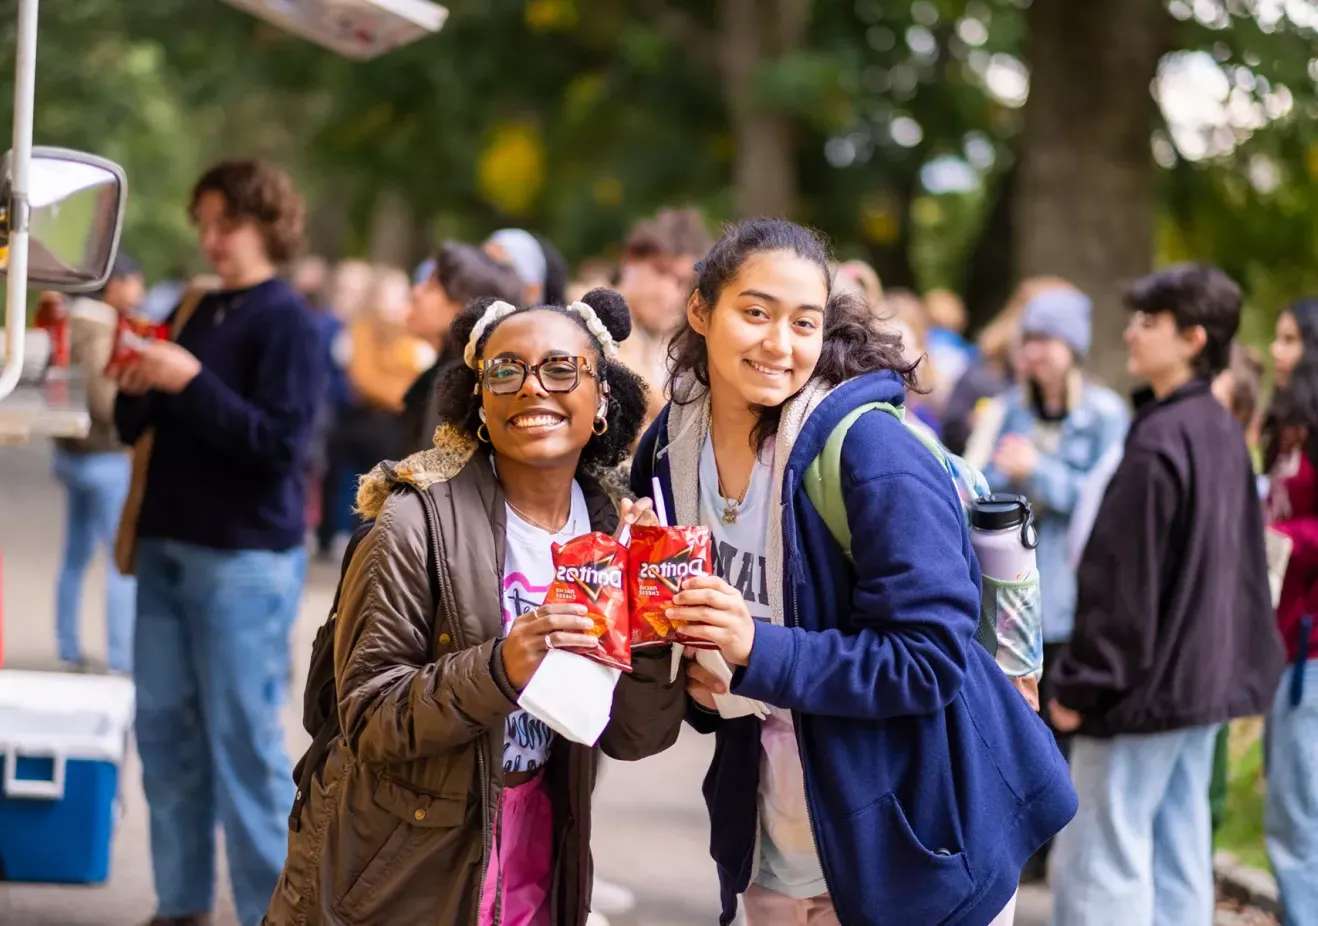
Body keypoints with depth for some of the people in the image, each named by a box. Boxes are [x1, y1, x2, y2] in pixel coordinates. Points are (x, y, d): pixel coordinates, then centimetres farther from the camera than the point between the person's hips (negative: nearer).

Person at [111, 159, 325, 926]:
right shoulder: (197, 311, 13)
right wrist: (136, 388, -4)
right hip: (168, 546, 7)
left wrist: (192, 382, -21)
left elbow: (281, 444, -17)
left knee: (243, 737, -5)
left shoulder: (287, 320, -7)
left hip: (247, 558, -7)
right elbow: (136, 429, 17)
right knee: (165, 727, 9)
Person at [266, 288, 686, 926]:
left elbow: (635, 739, -3)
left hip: (535, 868, 4)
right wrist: (499, 669, -33)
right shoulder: (419, 525, -16)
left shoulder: (615, 530, -2)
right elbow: (366, 719, -18)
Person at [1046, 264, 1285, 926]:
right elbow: (1245, 564, 16)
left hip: (1143, 692, -9)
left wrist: (1080, 683, -13)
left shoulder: (1157, 443, -19)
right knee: (1180, 860, 12)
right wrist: (1245, 667, 20)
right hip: (1206, 681, 9)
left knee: (1101, 858, -4)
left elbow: (1120, 579, -19)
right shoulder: (1224, 432, 9)